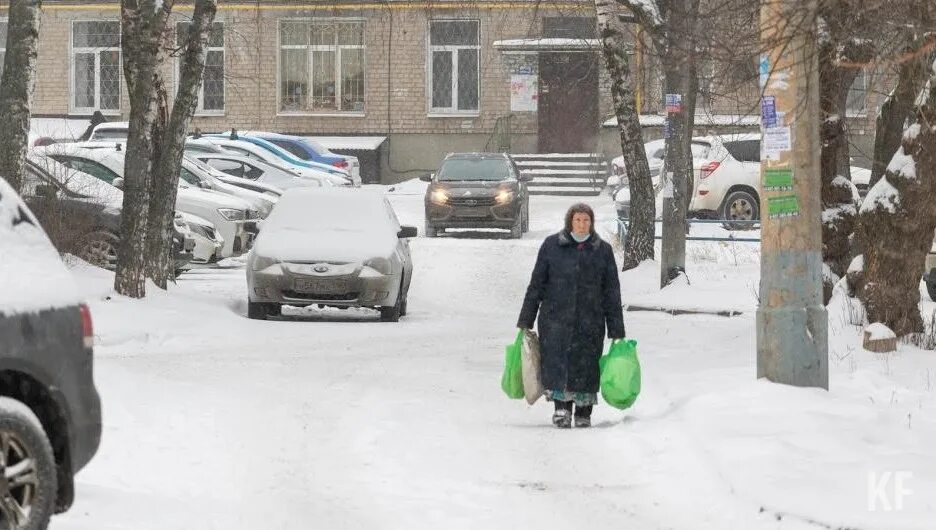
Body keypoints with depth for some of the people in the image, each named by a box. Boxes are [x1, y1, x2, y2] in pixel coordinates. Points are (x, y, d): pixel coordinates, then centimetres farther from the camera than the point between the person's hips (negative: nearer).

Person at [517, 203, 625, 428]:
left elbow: (612, 292, 9)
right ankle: (562, 406, -7)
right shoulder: (551, 246, 5)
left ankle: (584, 414, 12)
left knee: (586, 366, 0)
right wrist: (525, 321, 5)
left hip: (589, 322, 1)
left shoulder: (603, 250, 8)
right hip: (555, 319, -1)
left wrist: (617, 332, 5)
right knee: (557, 362, -13)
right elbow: (536, 284, 8)